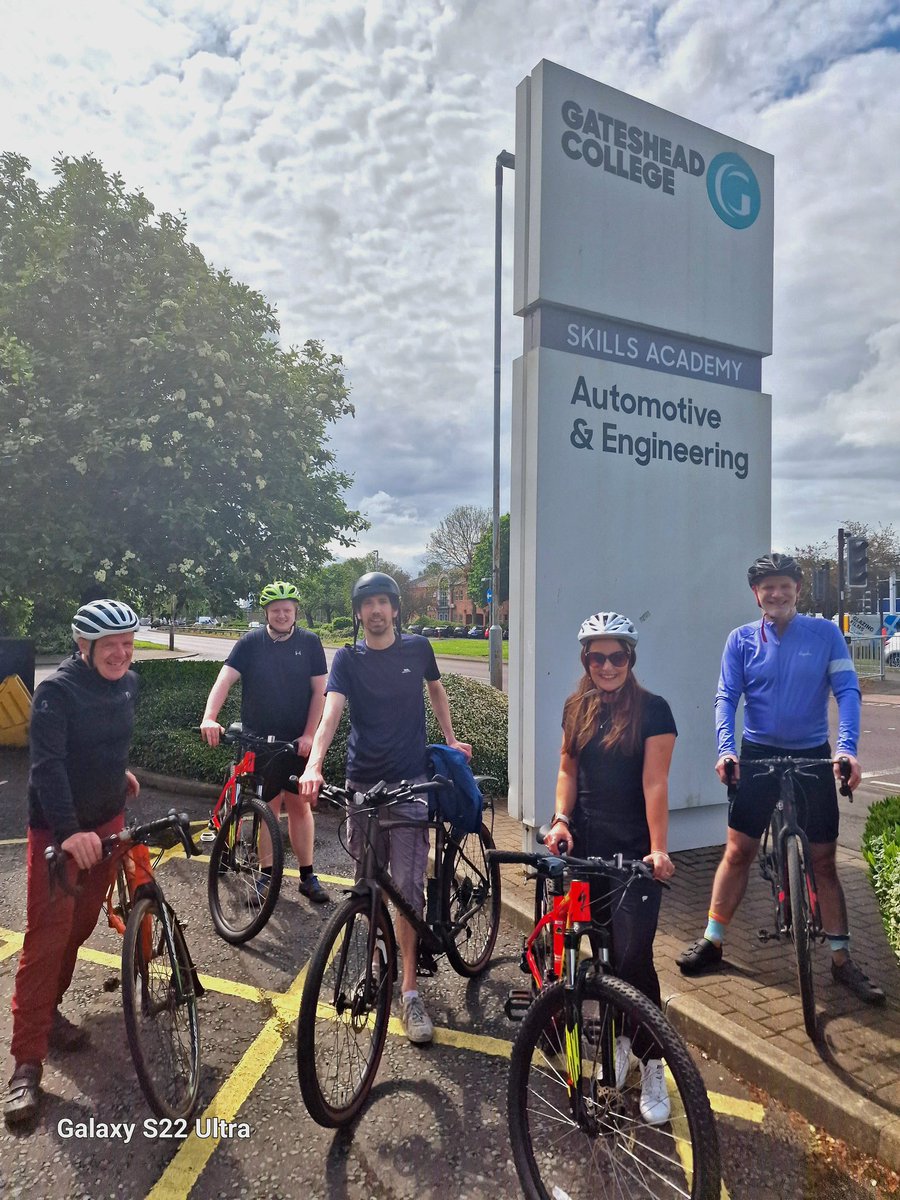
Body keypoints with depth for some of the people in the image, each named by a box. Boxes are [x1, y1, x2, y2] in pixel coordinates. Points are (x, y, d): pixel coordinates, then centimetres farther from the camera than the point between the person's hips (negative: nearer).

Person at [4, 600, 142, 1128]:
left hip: (108, 821, 6)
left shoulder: (129, 683, -1)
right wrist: (69, 831, -38)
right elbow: (47, 765, -29)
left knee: (81, 925, 14)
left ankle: (49, 1009, 34)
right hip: (59, 831, -6)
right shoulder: (56, 691, -21)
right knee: (48, 936, -5)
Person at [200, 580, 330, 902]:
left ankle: (307, 876, 15)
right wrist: (209, 717, -27)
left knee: (299, 805, 5)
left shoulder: (309, 642, 0)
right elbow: (225, 679, -12)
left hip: (297, 740, 0)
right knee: (268, 806, 6)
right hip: (258, 740, 0)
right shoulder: (251, 642, -2)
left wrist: (309, 734, -8)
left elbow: (319, 690, -1)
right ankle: (267, 874, 20)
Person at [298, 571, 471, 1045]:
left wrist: (450, 740, 17)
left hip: (409, 782, -1)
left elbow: (436, 690, 20)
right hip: (362, 782, 1)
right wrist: (314, 764, -32)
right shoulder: (348, 659, -2)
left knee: (408, 885, -4)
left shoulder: (418, 648, 1)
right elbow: (330, 711, -17)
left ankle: (409, 990, 5)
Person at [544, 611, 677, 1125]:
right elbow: (568, 769, 9)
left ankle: (653, 1066, 13)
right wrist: (561, 819, -6)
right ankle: (620, 1039, 32)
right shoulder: (578, 708, 7)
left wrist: (658, 849, -20)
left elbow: (655, 784, -13)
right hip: (587, 845, 4)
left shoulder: (652, 710, -8)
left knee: (634, 957, -5)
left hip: (634, 850, -4)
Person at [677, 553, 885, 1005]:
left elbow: (847, 691, -9)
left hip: (813, 758, 0)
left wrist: (847, 748, -23)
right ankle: (712, 941, 18)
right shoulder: (742, 639, -2)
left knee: (823, 860, 8)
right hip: (759, 756, 0)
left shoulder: (825, 633, -3)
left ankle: (842, 959, 21)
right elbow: (726, 697, -6)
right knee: (738, 850, 4)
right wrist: (725, 748, -21)